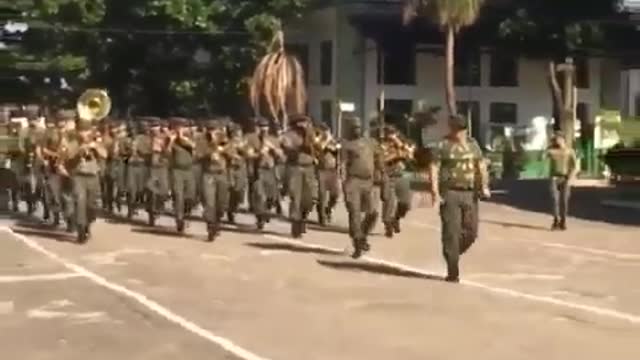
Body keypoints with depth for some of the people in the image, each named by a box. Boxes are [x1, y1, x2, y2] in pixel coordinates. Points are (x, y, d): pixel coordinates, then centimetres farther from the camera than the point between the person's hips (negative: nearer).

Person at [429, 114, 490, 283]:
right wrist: (435, 192, -16)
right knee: (451, 233, -4)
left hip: (470, 194, 5)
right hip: (450, 194, -4)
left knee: (471, 232, 5)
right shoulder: (442, 145, -3)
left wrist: (484, 185, -4)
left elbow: (481, 165, 11)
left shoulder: (473, 144, 12)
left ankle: (452, 256, 31)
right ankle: (452, 273, 1)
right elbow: (434, 169, -6)